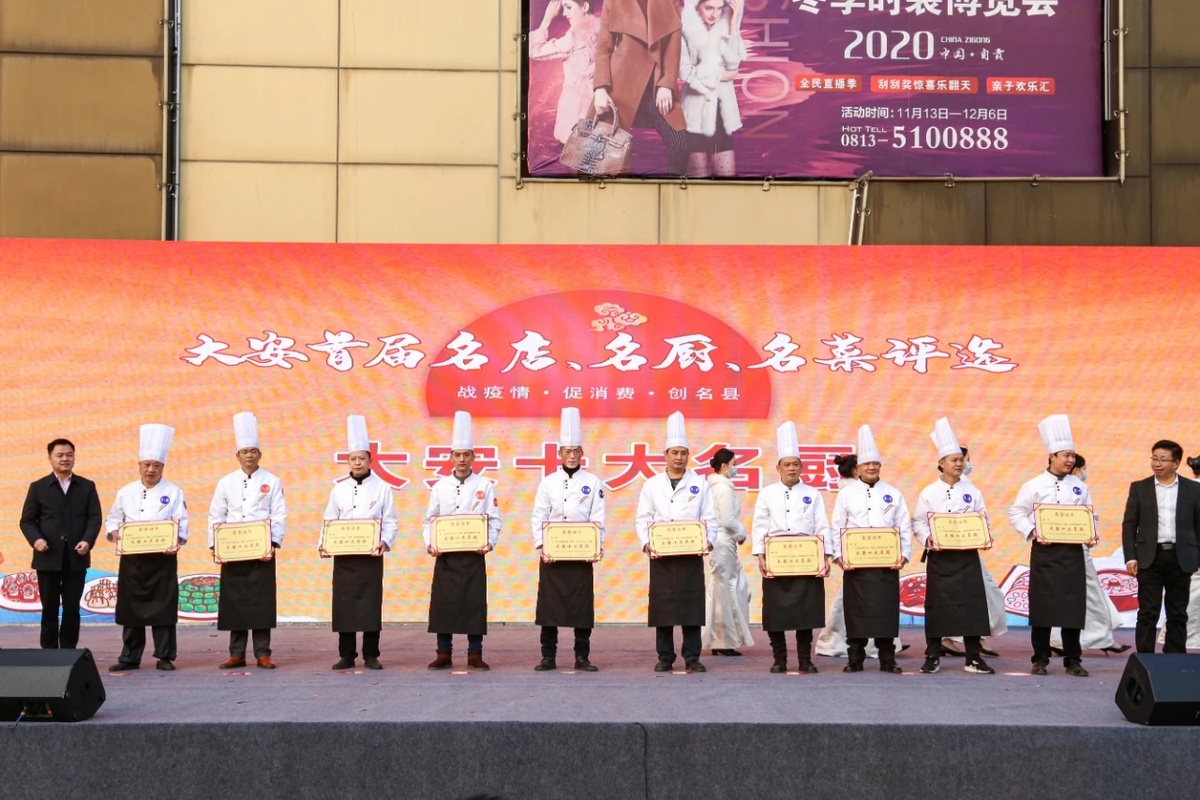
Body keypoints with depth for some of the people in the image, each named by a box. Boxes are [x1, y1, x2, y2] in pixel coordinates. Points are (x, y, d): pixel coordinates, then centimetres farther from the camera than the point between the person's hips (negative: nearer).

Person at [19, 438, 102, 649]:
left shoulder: (87, 487, 9)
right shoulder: (38, 487, 6)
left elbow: (94, 518, 2)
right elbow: (27, 520, 4)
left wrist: (88, 541, -16)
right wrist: (35, 539, -15)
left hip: (77, 558, 1)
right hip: (48, 558, -1)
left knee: (72, 609, 4)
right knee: (49, 609, 2)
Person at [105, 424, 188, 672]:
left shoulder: (173, 493, 1)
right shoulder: (126, 492, 9)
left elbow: (181, 524, -4)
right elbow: (113, 520, 13)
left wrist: (176, 542, -21)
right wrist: (115, 534, -8)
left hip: (162, 558, -2)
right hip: (131, 559, 3)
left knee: (163, 607, -1)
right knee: (131, 607, 6)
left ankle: (165, 657, 8)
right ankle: (129, 657, 14)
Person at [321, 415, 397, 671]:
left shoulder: (382, 488, 2)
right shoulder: (339, 489, 8)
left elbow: (390, 521, 0)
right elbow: (329, 521, 8)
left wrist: (385, 542, -16)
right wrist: (324, 544, -7)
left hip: (371, 555, -2)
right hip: (343, 556, 2)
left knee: (370, 604, 0)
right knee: (343, 604, 2)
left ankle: (371, 656, 8)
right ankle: (346, 655, 10)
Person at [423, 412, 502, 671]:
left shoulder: (484, 486, 2)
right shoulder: (440, 487, 6)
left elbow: (494, 520, 1)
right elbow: (429, 520, 7)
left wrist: (490, 543, -13)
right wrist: (430, 544, -7)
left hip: (473, 554, -1)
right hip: (445, 555, 1)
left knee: (474, 603, 0)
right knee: (443, 603, 1)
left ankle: (475, 655, 9)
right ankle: (444, 654, 11)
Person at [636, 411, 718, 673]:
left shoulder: (700, 484, 7)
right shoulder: (652, 484, 8)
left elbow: (710, 518, 4)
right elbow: (643, 519, 5)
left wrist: (709, 541, -12)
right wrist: (646, 544, -9)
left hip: (691, 553, -1)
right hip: (660, 554, 1)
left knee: (692, 604, -2)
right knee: (662, 605, 2)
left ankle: (692, 657, 5)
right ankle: (665, 657, 10)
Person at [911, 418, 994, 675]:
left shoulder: (972, 492, 7)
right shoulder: (929, 493, 1)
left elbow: (983, 520, 9)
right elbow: (918, 522, 1)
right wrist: (927, 540, -15)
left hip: (967, 556, 2)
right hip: (939, 556, -2)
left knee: (972, 603, -1)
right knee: (937, 604, 1)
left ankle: (973, 658, 7)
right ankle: (932, 657, 10)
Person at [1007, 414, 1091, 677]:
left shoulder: (1079, 487, 9)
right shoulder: (1034, 486, -1)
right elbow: (1016, 513, 0)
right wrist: (1032, 533, -12)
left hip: (1072, 552, 2)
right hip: (1044, 551, -2)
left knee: (1073, 606, 2)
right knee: (1042, 606, 1)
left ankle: (1073, 660, 10)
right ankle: (1040, 660, 9)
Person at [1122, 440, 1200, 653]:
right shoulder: (1139, 488, 5)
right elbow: (1129, 524, 4)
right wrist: (1130, 557, -5)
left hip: (1180, 558, 1)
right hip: (1150, 558, -1)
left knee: (1177, 614, 6)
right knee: (1148, 613, -1)